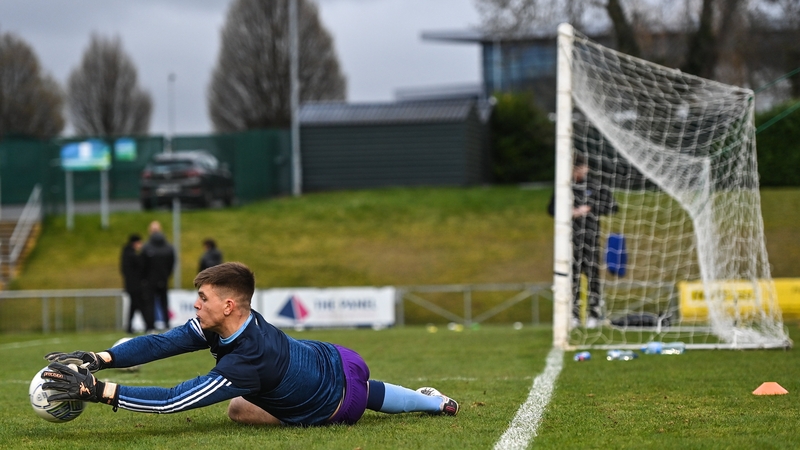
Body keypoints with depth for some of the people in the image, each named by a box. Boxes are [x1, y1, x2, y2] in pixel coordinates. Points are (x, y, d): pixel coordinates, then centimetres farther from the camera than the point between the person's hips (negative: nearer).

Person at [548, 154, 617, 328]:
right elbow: (551, 208, 9)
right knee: (572, 276, 1)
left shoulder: (596, 187, 5)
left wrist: (590, 209, -4)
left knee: (593, 275, -3)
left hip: (591, 237, -1)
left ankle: (594, 314, 2)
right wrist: (571, 212, -6)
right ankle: (574, 315, 5)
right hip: (571, 237, 1)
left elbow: (612, 207, 5)